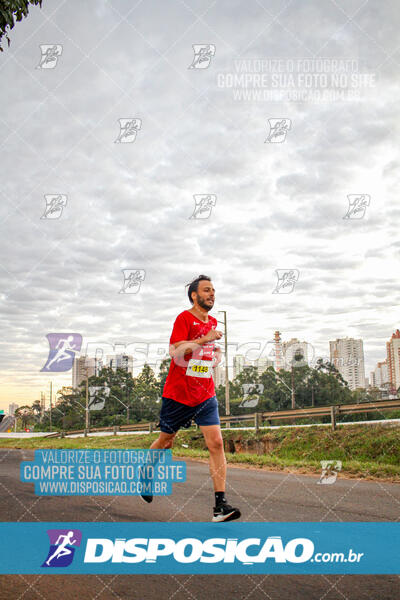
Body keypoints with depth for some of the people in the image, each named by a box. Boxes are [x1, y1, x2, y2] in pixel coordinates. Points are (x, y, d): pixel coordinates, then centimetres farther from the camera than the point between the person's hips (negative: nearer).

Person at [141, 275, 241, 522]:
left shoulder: (213, 322, 11)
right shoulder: (184, 318, -9)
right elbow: (176, 353, -22)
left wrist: (217, 354, 11)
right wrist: (205, 339, -23)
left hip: (206, 395, 5)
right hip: (178, 393, -4)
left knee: (216, 443, -10)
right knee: (165, 441, 13)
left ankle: (220, 505, -10)